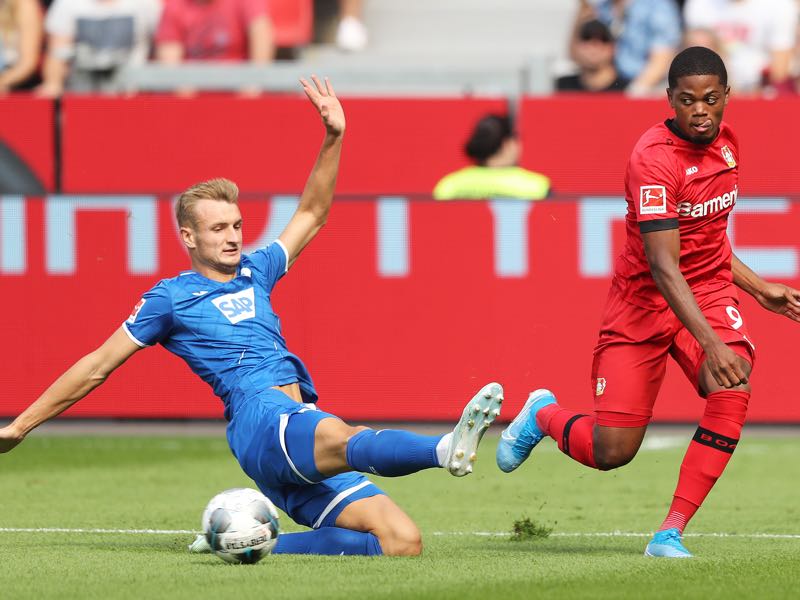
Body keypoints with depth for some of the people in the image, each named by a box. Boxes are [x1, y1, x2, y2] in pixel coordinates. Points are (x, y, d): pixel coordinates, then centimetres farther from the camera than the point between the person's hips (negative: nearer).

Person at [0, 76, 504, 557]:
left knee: (402, 541, -10)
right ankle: (446, 448, -69)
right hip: (259, 415, -8)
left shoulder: (254, 273, 27)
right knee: (339, 437, -39)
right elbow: (97, 367, 15)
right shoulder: (172, 297, 11)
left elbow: (311, 216, 36)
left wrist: (333, 139, 24)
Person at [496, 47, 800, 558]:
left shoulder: (725, 142, 3)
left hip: (710, 292, 5)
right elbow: (663, 265, -30)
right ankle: (543, 415, 32)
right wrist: (709, 343, -39)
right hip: (645, 301, -5)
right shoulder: (655, 158, -22)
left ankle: (671, 534, -19)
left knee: (732, 395, -25)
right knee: (610, 453, -5)